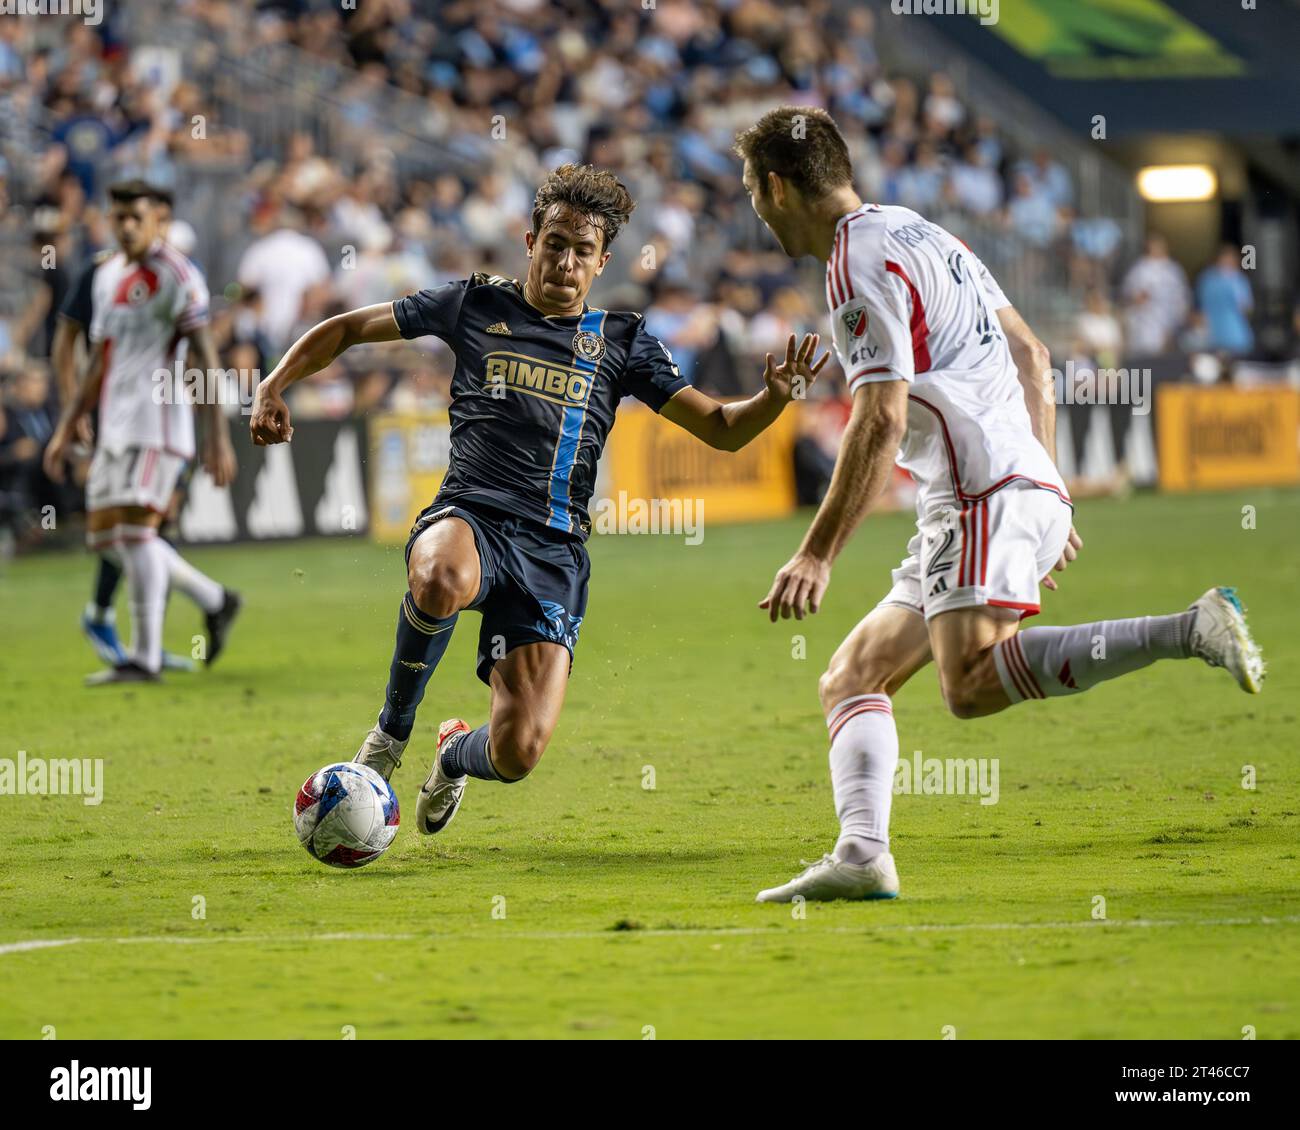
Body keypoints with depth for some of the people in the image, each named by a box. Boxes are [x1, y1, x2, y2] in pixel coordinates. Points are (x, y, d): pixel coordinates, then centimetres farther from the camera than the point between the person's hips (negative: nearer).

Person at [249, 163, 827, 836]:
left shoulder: (622, 342, 13)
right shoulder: (476, 306, 11)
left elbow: (721, 429, 12)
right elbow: (348, 329, 18)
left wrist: (774, 398, -9)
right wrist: (276, 384, 3)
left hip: (554, 551, 1)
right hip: (469, 520, -1)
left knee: (517, 754, -14)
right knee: (442, 582, -43)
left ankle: (456, 756, 28)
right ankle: (393, 728, -13)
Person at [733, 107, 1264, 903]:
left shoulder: (860, 263, -8)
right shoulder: (918, 233, 23)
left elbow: (881, 423, -17)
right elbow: (1030, 354, 26)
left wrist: (817, 556, -16)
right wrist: (1050, 492, 27)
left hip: (987, 491, -10)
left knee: (973, 681, -26)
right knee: (853, 678, 8)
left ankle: (1190, 632, -27)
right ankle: (861, 857, -8)